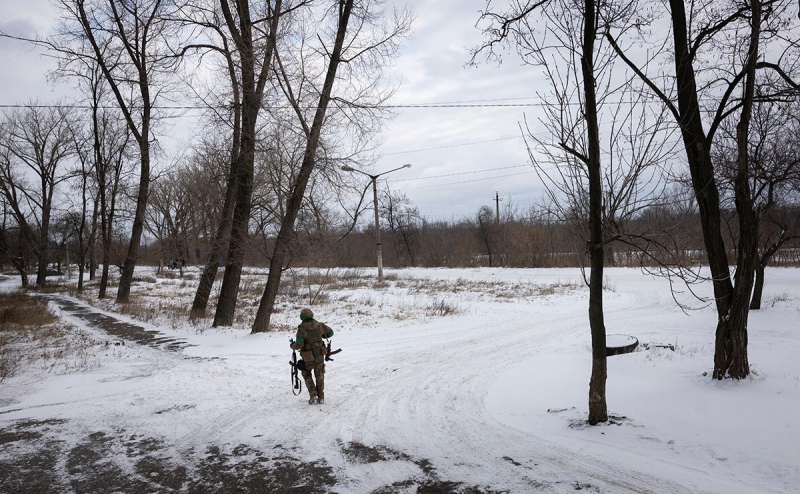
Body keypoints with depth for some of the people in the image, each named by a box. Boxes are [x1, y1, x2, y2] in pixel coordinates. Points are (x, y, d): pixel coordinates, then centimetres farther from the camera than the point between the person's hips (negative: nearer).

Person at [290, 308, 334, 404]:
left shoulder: (302, 329, -19)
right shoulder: (319, 325, -5)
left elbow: (299, 345, -23)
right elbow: (330, 332, 8)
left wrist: (292, 346, -2)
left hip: (308, 357, -3)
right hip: (320, 354, 3)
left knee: (307, 375, 20)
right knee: (319, 376, 18)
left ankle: (313, 395, 10)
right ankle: (321, 397, 21)